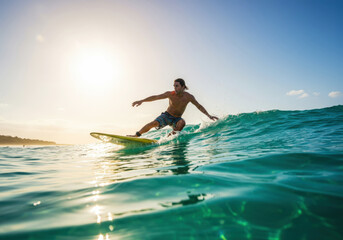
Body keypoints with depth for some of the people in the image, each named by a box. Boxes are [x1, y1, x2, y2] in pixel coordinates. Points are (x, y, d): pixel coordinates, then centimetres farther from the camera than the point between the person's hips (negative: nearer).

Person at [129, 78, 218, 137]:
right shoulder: (170, 94, -17)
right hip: (167, 116, -1)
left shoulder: (189, 97, -14)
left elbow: (199, 106, -4)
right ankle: (136, 135, -8)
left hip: (177, 119, 1)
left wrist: (209, 116, -7)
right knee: (154, 123, -23)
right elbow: (155, 97, -13)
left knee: (182, 122, -33)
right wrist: (141, 101, -17)